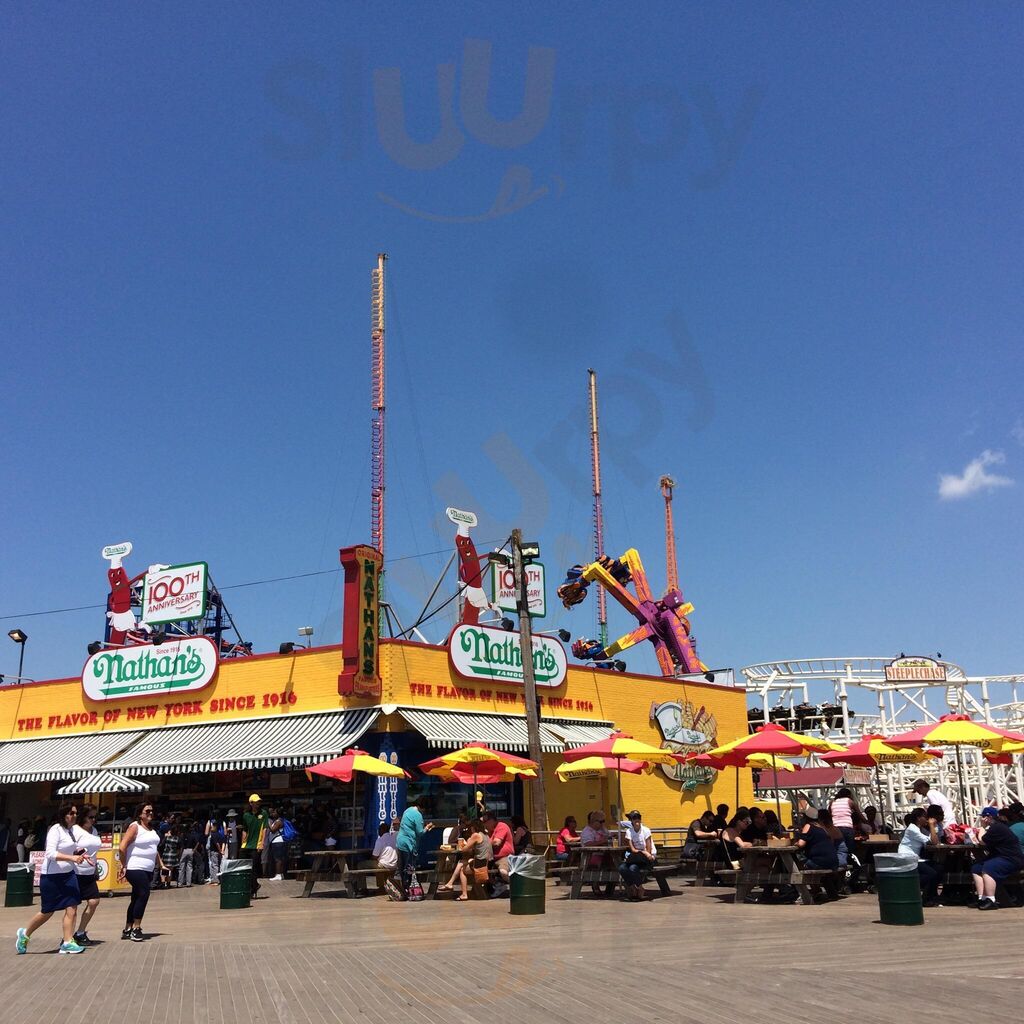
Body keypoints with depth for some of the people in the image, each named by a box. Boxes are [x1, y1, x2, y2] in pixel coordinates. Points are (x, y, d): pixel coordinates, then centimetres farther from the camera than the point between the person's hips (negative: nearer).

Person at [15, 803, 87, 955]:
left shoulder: (71, 830, 8)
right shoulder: (56, 830, -16)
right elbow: (50, 853, -26)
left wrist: (79, 853, 5)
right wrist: (72, 858, -33)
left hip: (68, 874, 7)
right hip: (51, 876, -7)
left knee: (72, 908, -4)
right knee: (47, 912, 6)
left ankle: (67, 943, 0)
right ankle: (25, 934, 31)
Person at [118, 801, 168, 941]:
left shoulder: (151, 829, 16)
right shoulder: (135, 827, -9)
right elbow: (122, 848, -15)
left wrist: (161, 865, 18)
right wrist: (123, 866, -13)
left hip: (148, 870, 8)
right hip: (135, 869, -8)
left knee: (137, 898, 11)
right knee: (143, 894, -16)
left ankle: (128, 930, 18)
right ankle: (136, 928, -7)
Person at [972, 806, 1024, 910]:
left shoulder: (997, 827, -17)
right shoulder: (994, 827, 17)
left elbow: (982, 841, -14)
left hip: (1011, 860, -11)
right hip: (1000, 857, 11)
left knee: (988, 868, -32)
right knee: (976, 869, 2)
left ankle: (991, 901, -35)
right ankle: (982, 898, -10)